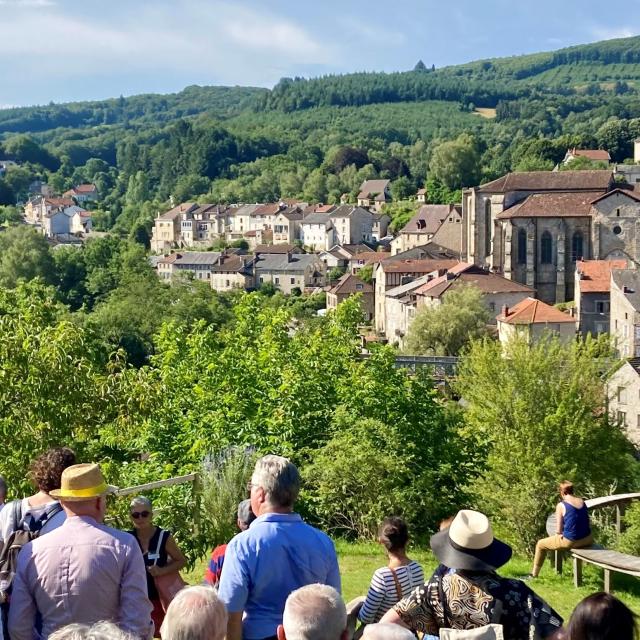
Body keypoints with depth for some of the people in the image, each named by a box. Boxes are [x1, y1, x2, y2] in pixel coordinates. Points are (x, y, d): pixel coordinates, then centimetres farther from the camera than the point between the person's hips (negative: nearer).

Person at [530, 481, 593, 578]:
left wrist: (559, 533, 13)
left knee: (540, 544, 19)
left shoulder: (561, 505, -10)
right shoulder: (582, 502, 6)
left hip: (569, 541, -5)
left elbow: (558, 531, -11)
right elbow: (586, 523, 13)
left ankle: (534, 574, 25)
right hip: (587, 540, 5)